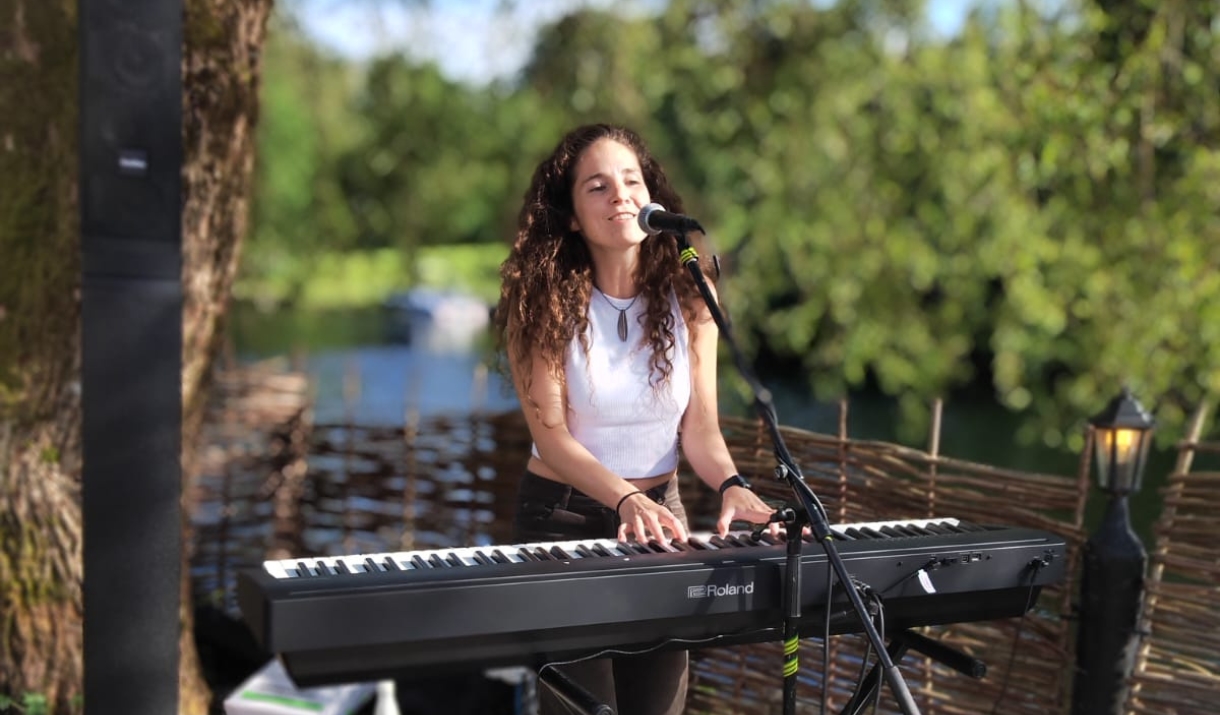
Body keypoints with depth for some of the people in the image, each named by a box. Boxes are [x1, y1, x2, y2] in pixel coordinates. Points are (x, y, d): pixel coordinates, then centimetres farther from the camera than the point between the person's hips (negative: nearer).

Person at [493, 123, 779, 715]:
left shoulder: (687, 294, -5)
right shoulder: (544, 300, -12)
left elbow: (699, 424, -6)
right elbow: (550, 434, -18)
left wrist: (731, 486, -26)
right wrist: (627, 500, -32)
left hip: (661, 511, 3)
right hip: (562, 515, -3)